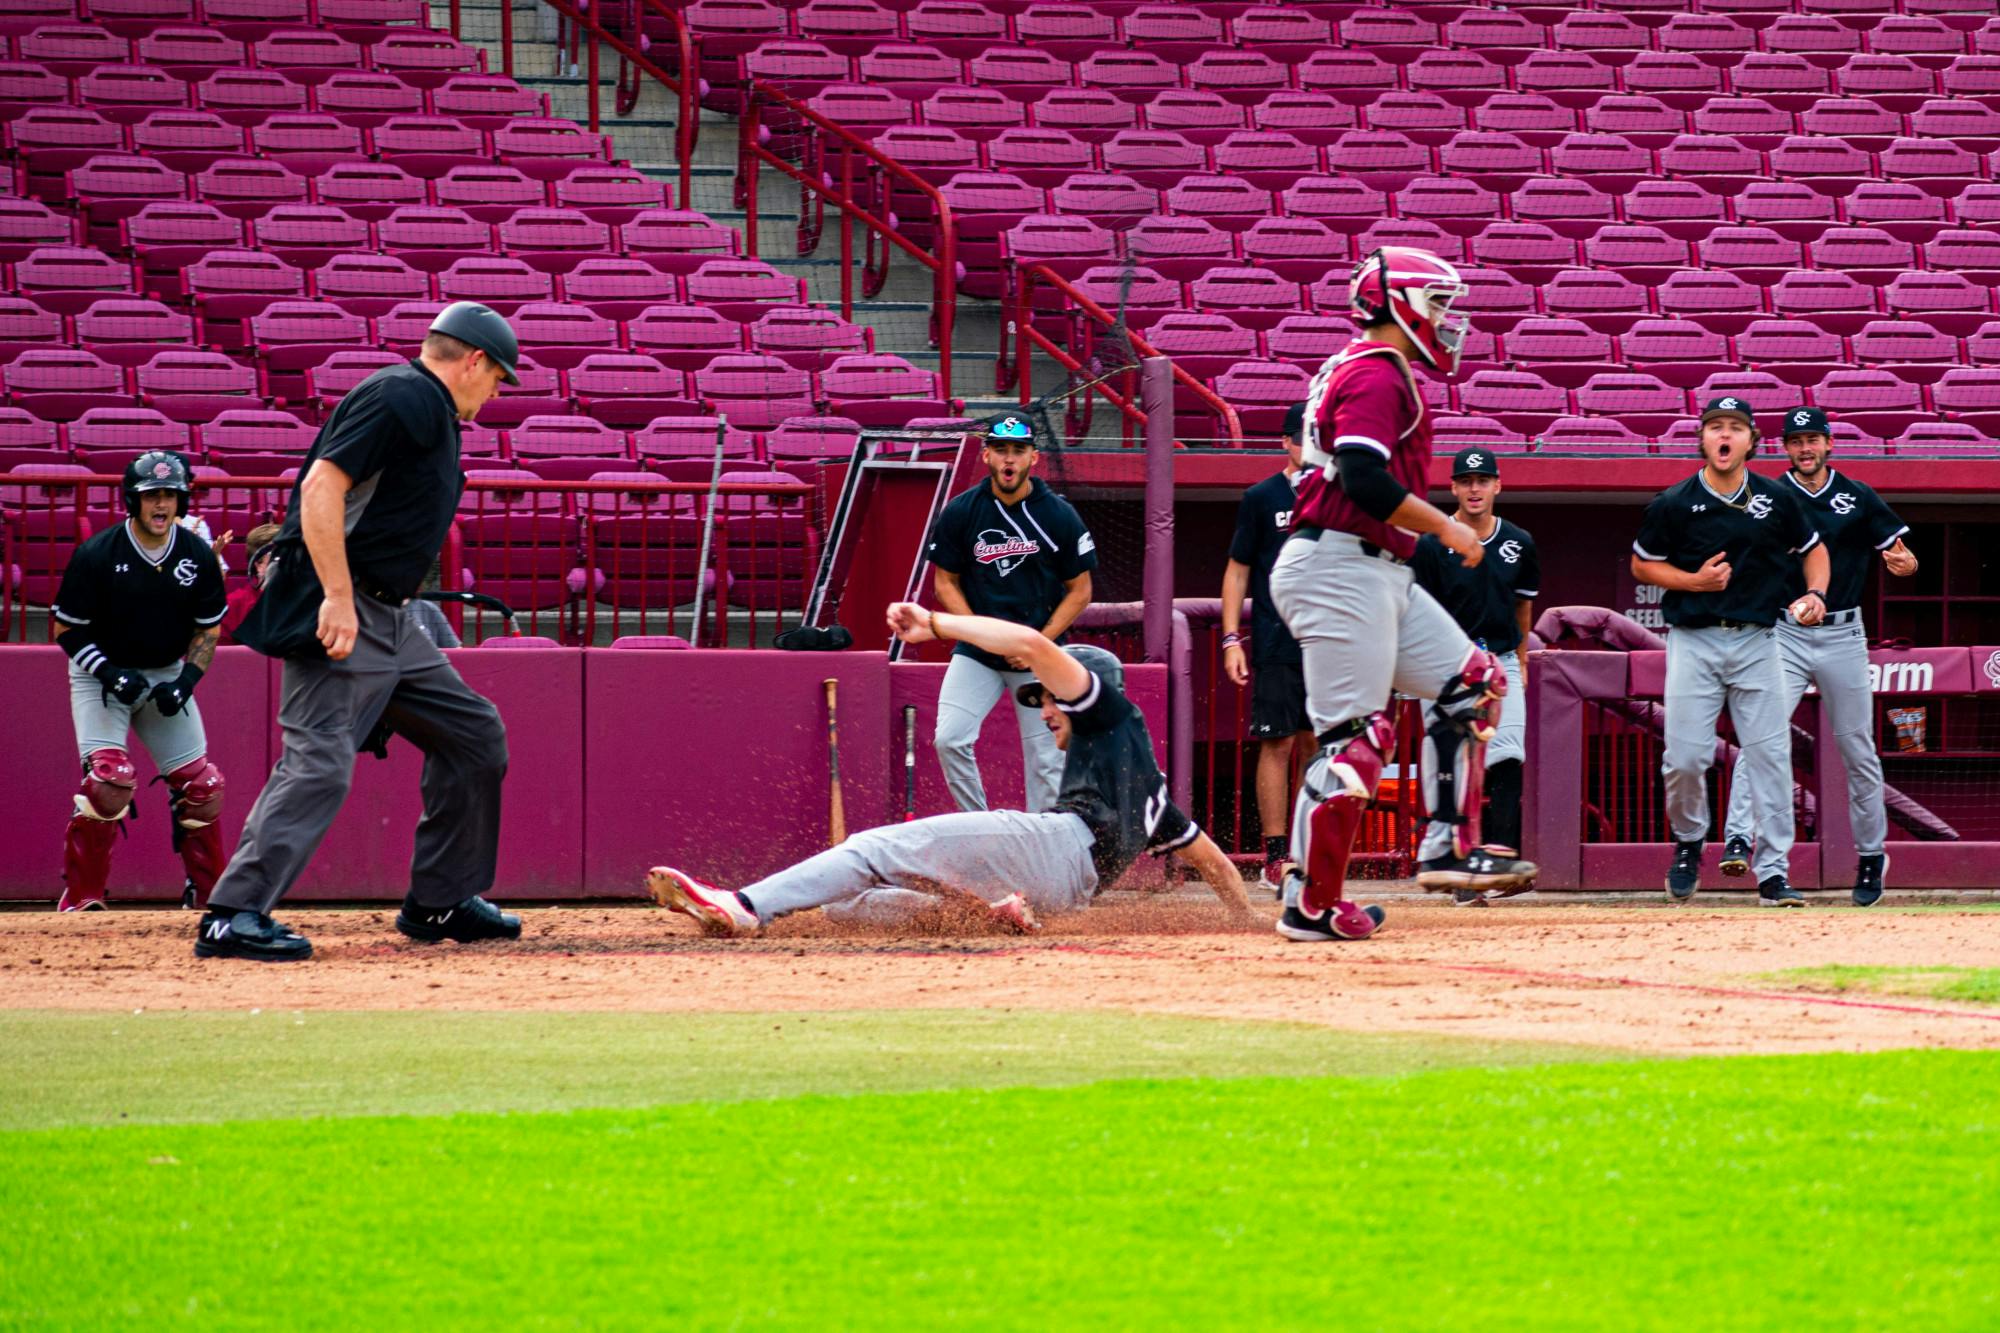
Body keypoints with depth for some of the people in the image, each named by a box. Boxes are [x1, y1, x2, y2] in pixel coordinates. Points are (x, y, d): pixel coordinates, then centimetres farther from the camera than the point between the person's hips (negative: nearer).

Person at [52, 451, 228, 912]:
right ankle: (81, 899, -12)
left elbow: (209, 629, 4)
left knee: (201, 786, 0)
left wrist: (186, 681, -11)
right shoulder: (96, 554, -18)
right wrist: (110, 675, -23)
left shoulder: (198, 557, -7)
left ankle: (206, 894, 17)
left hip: (167, 675, 4)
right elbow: (67, 629, -10)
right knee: (109, 779, -22)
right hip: (100, 676, -4)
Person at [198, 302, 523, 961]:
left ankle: (439, 901, 20)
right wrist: (338, 598, -26)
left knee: (474, 734, 13)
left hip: (388, 622, 11)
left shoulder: (434, 413, 21)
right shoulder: (401, 397, -11)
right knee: (320, 760, -18)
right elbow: (321, 487, -21)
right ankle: (233, 917, -20)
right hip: (339, 613, -11)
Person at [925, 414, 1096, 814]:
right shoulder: (960, 512, -3)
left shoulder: (1060, 517, -5)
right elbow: (945, 582, 4)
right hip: (976, 654, 1)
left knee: (1046, 761, -1)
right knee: (949, 739, -15)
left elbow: (1080, 590, 1)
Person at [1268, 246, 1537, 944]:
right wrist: (1446, 528, -13)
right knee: (1354, 736, -11)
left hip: (1380, 571, 11)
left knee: (1474, 684, 11)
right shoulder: (1377, 374, -12)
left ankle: (1453, 849, 10)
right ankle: (1311, 906, -8)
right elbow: (1366, 479, -23)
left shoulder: (1362, 370, 20)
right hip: (1340, 567, -11)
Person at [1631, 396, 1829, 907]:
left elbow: (1812, 548, 18)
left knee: (1769, 757, -5)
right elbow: (1642, 564, 8)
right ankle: (1688, 843, 21)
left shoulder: (1777, 499, 3)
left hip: (1756, 640, 1)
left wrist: (1816, 593, -1)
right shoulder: (1672, 504, -2)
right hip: (1694, 641, -1)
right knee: (1685, 757, -7)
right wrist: (1695, 580, -9)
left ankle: (1773, 874, 0)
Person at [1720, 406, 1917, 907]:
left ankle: (1871, 855, 22)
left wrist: (1904, 563, -19)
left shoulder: (1858, 498, 4)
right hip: (1783, 635, -1)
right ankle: (1740, 839, -26)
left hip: (1842, 636, 1)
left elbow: (1900, 555, 4)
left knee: (1858, 749, 9)